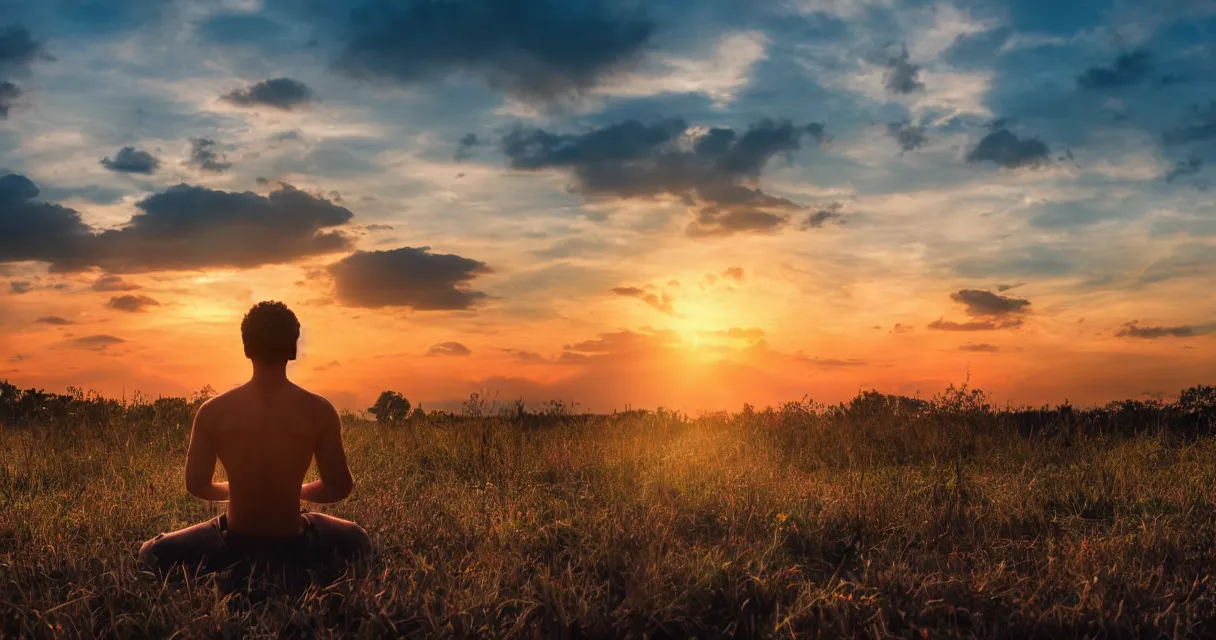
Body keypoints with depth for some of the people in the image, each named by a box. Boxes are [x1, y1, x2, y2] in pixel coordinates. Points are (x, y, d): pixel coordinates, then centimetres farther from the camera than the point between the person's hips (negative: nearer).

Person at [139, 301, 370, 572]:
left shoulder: (213, 411, -11)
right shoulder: (319, 410, -12)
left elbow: (196, 486, -4)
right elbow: (340, 488, -7)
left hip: (234, 547, -1)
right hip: (294, 547, 1)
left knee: (152, 553, 23)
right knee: (358, 540, 31)